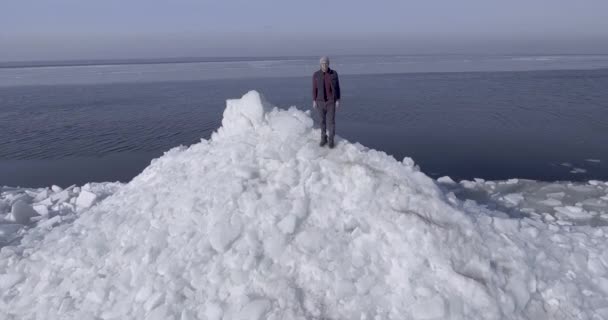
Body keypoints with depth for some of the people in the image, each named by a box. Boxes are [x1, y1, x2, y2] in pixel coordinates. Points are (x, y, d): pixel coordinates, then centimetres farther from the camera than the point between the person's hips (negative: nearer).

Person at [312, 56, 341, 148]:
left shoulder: (334, 73, -9)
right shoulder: (316, 75, -7)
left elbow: (337, 87, -3)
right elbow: (314, 88, -1)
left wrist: (338, 100, -5)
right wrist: (314, 101, -2)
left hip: (331, 101, -1)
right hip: (320, 101, 1)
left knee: (331, 121, 0)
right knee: (322, 120, 11)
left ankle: (331, 140, 15)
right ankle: (324, 138, 27)